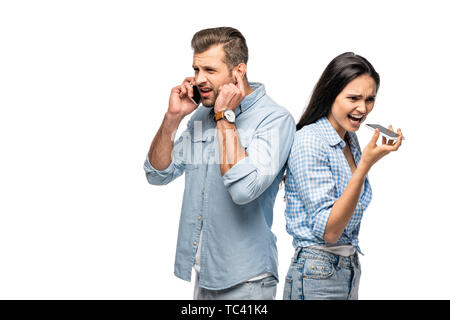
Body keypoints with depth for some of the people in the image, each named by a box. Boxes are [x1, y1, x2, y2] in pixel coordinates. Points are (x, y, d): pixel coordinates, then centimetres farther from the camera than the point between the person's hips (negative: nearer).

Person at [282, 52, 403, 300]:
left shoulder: (351, 140, 8)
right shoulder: (309, 141, -17)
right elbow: (328, 230, -25)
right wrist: (366, 164, -28)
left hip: (350, 269, 8)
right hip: (317, 277, -8)